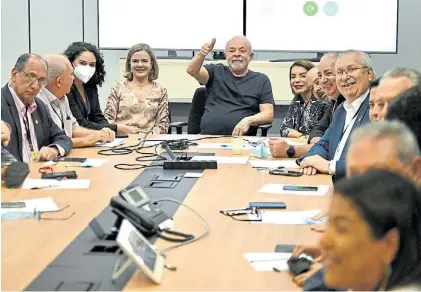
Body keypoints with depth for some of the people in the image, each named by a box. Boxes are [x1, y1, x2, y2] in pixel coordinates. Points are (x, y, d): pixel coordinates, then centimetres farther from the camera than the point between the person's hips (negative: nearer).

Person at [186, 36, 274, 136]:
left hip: (241, 139, 0)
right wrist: (201, 54, -23)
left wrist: (248, 120, -15)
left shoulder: (261, 80, 14)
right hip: (208, 138, 0)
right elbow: (192, 70, -2)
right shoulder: (216, 72, 17)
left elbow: (268, 114, 5)